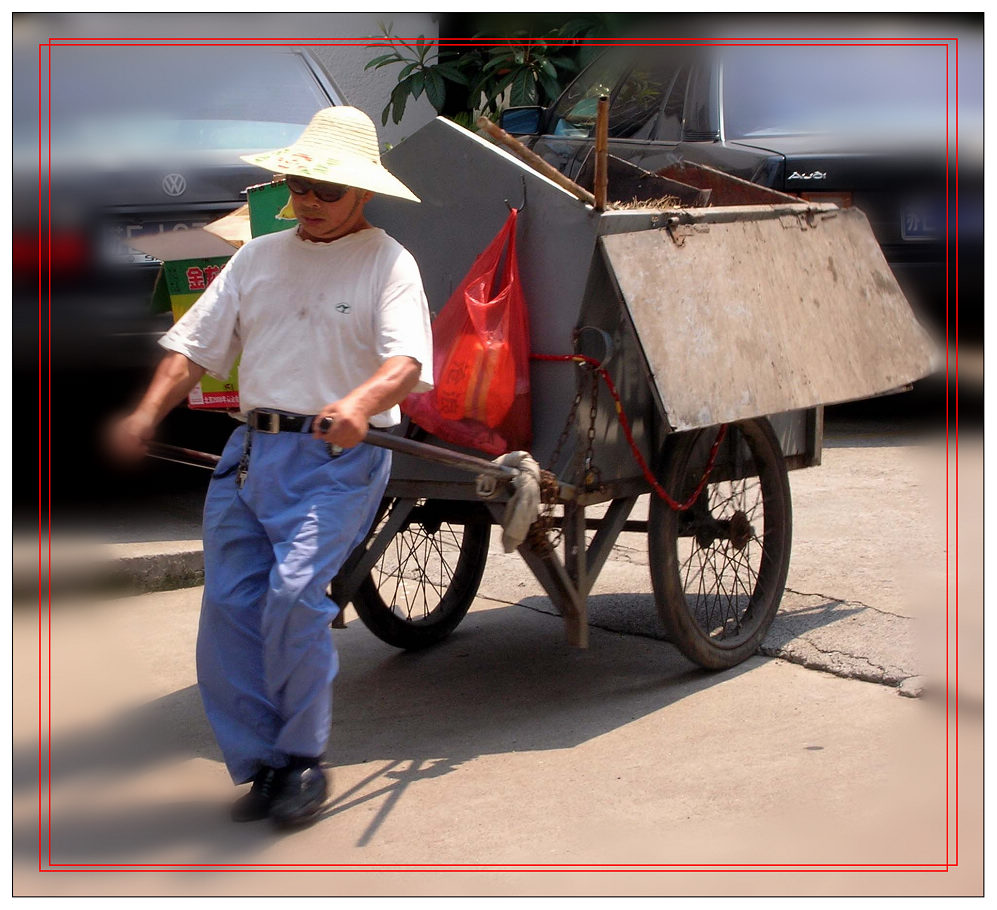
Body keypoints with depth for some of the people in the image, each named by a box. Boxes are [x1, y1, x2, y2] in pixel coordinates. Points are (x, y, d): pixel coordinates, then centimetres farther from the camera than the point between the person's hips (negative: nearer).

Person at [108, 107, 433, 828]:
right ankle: (262, 765, 15)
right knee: (228, 606, 2)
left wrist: (360, 402, -37)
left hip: (339, 458, -6)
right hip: (250, 452, 6)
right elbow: (195, 345, 11)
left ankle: (304, 761, -2)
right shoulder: (259, 257, 16)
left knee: (294, 595, -20)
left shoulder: (387, 262, -1)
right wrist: (149, 413, -5)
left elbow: (407, 360, -16)